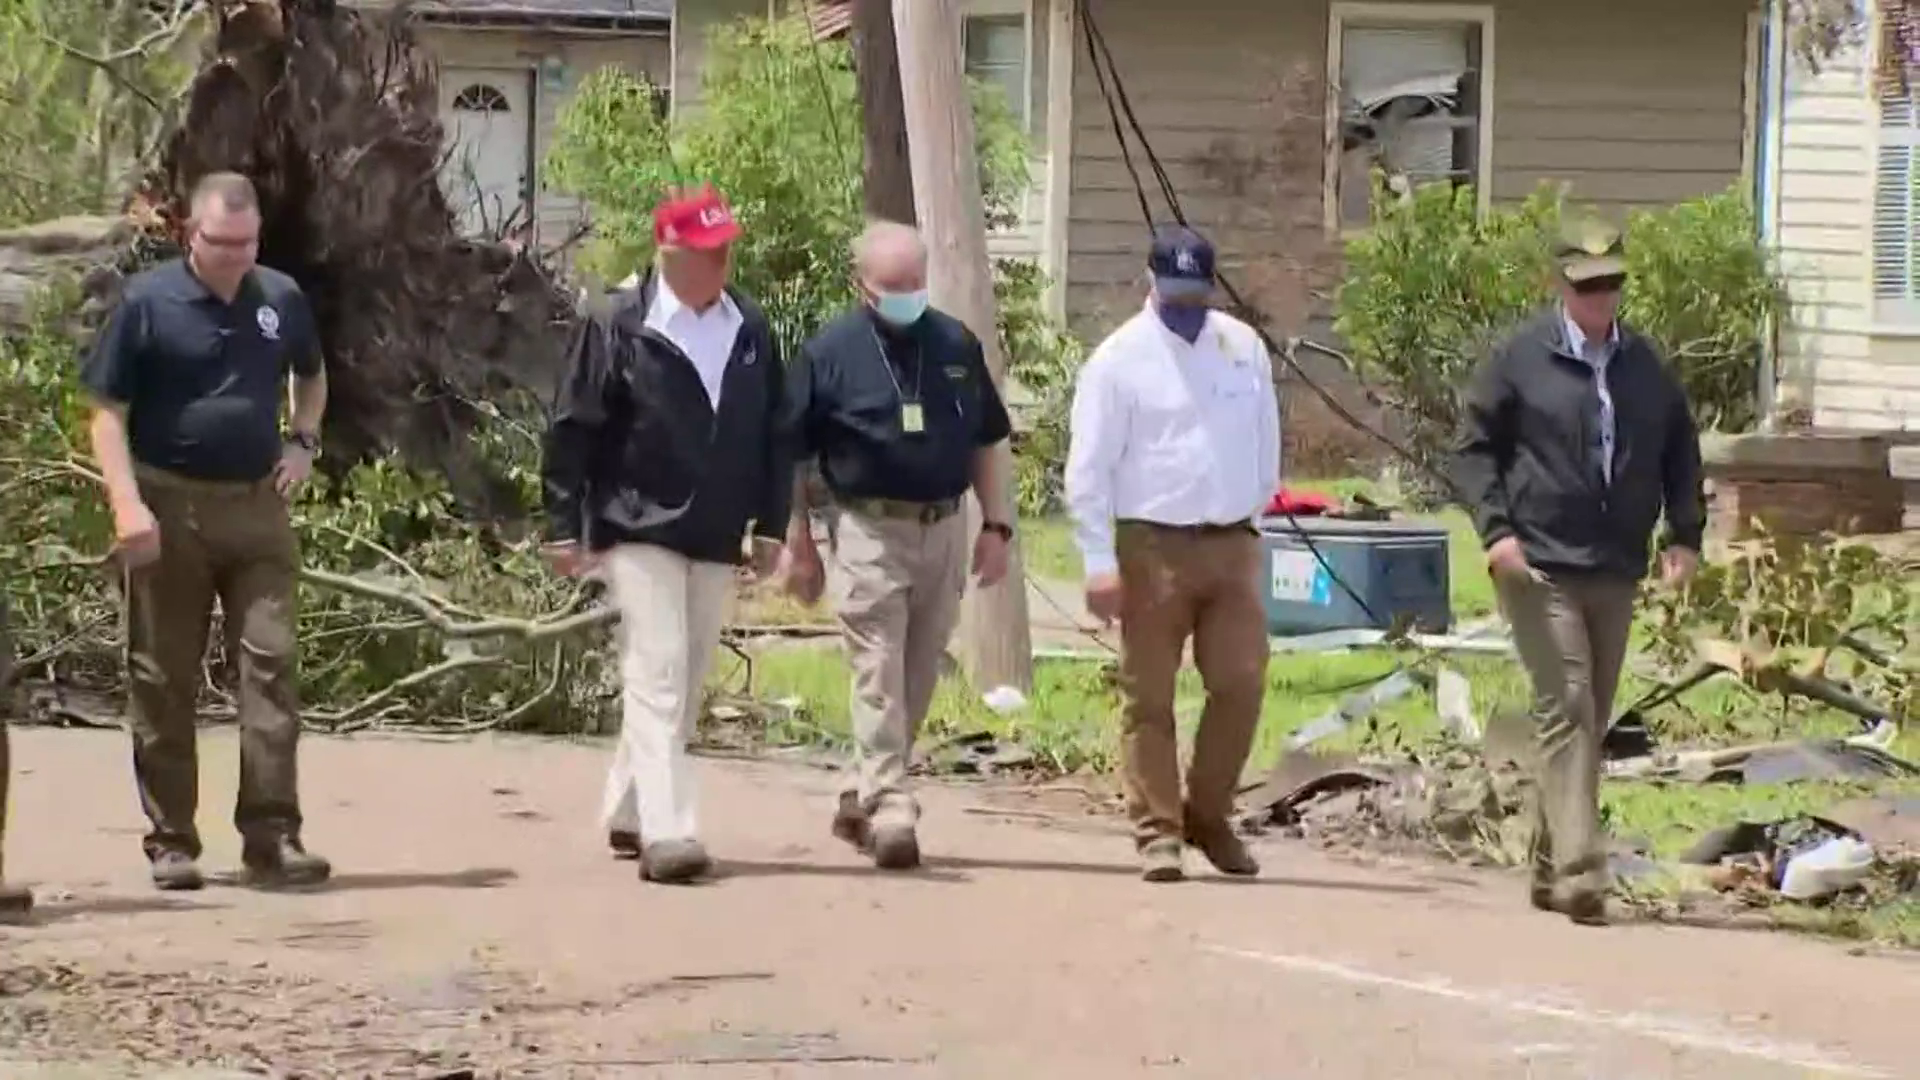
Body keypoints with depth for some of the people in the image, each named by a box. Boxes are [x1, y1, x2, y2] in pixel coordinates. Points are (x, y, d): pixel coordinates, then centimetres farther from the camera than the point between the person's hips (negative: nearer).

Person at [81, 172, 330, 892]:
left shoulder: (282, 300, 7)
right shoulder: (148, 301, -5)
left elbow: (312, 376, 27)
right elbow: (108, 411, -4)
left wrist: (303, 440, 8)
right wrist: (128, 503, -15)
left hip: (256, 507, 3)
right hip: (169, 509, -3)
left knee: (270, 661, -5)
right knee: (164, 678, 3)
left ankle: (272, 836, -4)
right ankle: (171, 841, 10)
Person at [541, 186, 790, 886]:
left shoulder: (749, 330, 8)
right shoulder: (619, 327, -7)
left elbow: (772, 433, 14)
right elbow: (574, 431, -6)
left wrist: (770, 524, 11)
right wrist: (566, 527, -9)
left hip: (715, 539, 6)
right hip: (641, 530, -6)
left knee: (686, 683, 11)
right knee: (657, 673, -13)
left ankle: (627, 813, 24)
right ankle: (665, 833, -19)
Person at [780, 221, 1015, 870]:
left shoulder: (957, 346, 9)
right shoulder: (829, 354, -3)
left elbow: (983, 444, 16)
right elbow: (792, 458, 1)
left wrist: (996, 525, 9)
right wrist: (799, 544, -1)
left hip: (944, 530, 4)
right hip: (870, 531, -4)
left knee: (918, 680, 9)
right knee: (879, 677, -10)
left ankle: (859, 800, 22)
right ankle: (889, 810, -13)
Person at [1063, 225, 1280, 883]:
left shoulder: (1245, 349, 7)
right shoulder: (1121, 360, -6)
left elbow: (1265, 437, 18)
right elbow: (1088, 468, -8)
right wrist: (1099, 562, -12)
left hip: (1233, 541, 4)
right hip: (1153, 546, -4)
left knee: (1242, 684, -1)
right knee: (1149, 697, 0)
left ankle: (1208, 816, 16)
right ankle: (1158, 833, 7)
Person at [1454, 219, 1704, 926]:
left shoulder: (1646, 367, 10)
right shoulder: (1520, 359, -2)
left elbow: (1679, 452, 19)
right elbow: (1475, 448, -1)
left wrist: (1685, 534, 7)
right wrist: (1496, 528, -13)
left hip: (1616, 572, 5)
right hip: (1539, 565, -5)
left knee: (1590, 722, 10)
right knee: (1566, 711, -13)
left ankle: (1550, 871, 22)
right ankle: (1580, 873, -18)